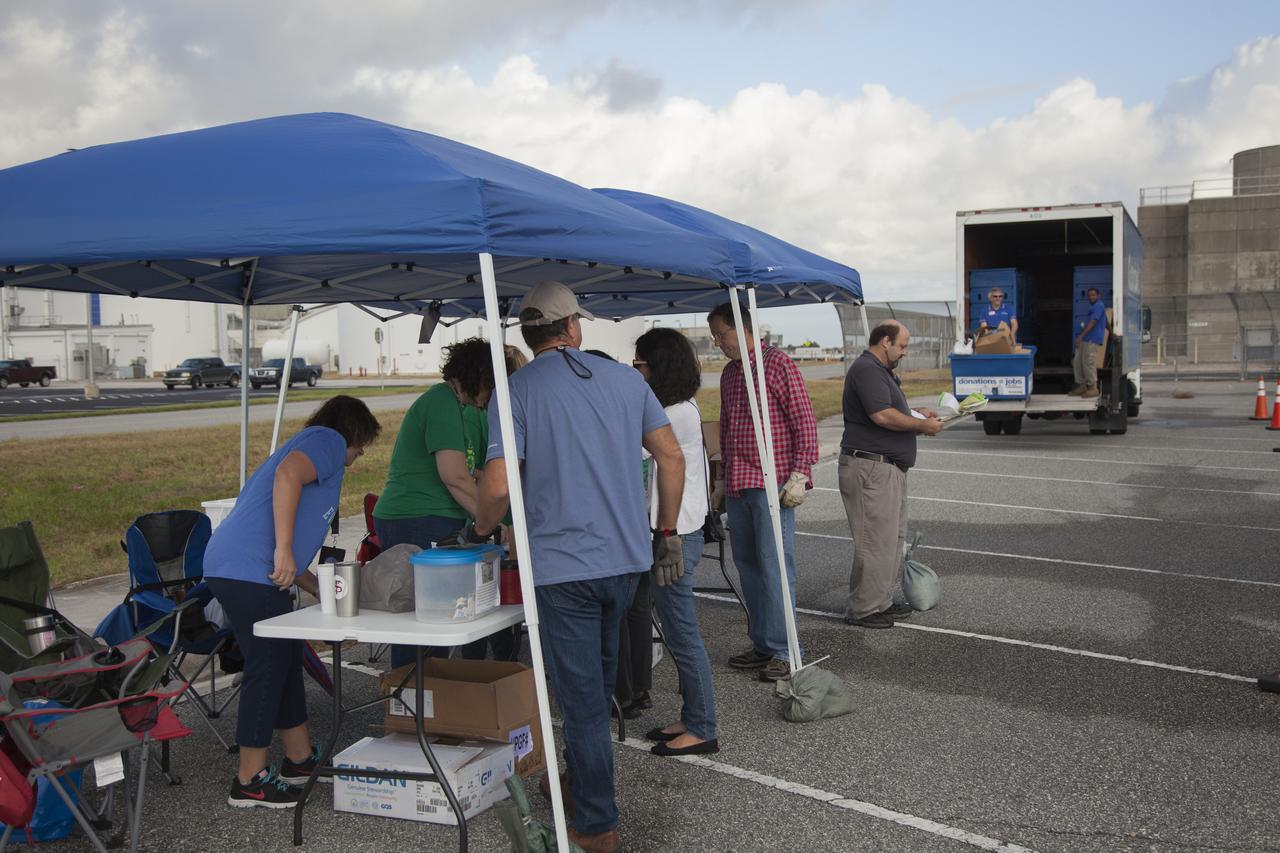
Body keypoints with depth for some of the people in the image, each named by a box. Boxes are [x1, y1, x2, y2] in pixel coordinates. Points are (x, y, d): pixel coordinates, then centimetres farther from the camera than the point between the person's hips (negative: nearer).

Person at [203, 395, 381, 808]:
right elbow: (287, 475, -23)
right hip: (249, 569, -11)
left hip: (230, 567, 11)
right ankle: (250, 781, 5)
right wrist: (284, 550, -25)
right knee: (268, 667, -4)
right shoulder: (329, 440, 2)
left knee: (285, 661, 17)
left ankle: (300, 759, 28)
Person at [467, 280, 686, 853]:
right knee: (598, 681, 23)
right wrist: (666, 534, 14)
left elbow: (497, 487, -16)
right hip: (628, 558, 5)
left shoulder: (516, 391, -7)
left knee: (582, 696, 4)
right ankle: (582, 778, 41)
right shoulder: (625, 378, 5)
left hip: (563, 564, -5)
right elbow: (671, 457, 5)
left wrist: (480, 529, 5)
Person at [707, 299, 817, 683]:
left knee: (774, 564, -8)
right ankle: (762, 644, 17)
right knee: (747, 564, 9)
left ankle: (783, 650, -4)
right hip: (737, 485, 8)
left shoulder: (778, 364, -5)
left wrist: (799, 474, -15)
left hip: (772, 484, -8)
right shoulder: (729, 373, 18)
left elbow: (805, 421, -8)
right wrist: (723, 478, 24)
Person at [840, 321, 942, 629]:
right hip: (870, 468, -11)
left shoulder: (881, 371, 21)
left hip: (889, 468, 11)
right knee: (876, 541, -7)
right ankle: (863, 609, 1)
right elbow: (882, 416, -24)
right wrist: (922, 425, -13)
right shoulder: (866, 369, -15)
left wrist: (916, 415, 15)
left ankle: (881, 601, 24)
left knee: (894, 538, 15)